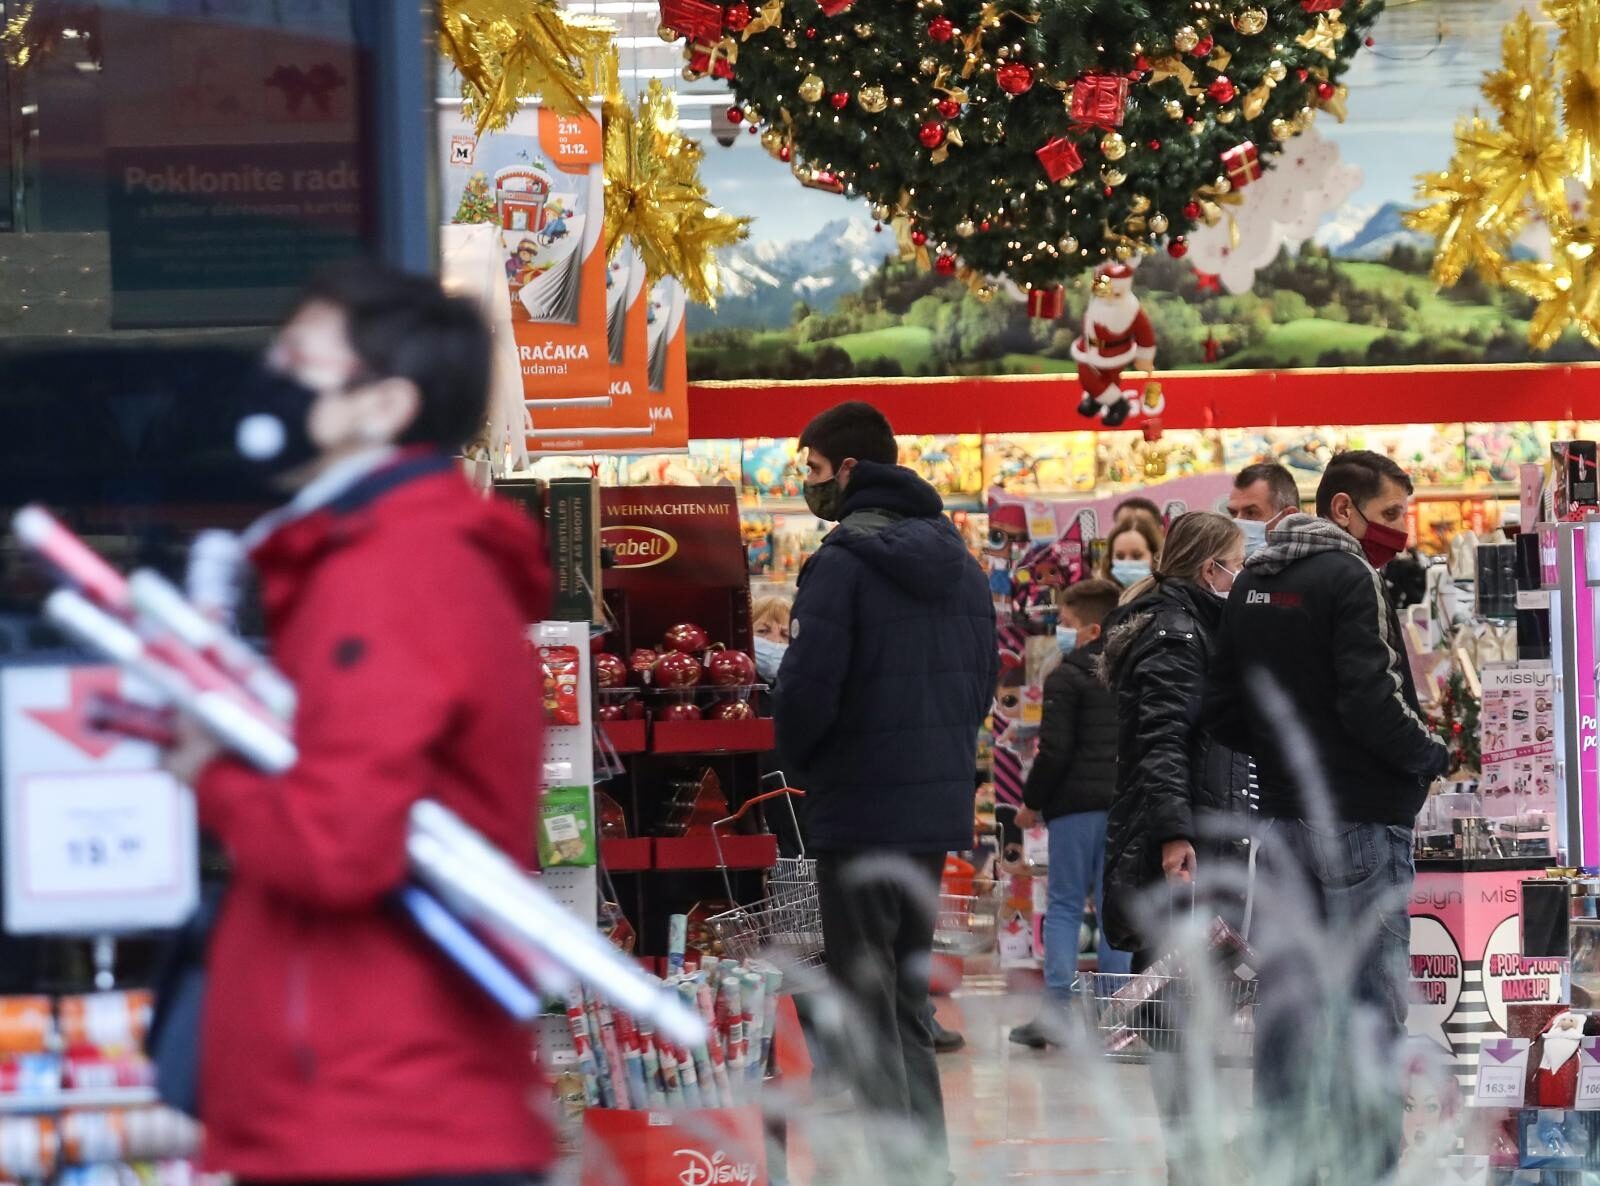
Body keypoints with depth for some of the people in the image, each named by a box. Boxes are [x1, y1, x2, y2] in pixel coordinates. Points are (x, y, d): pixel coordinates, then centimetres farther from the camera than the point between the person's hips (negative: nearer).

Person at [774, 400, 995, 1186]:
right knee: (907, 996, 17)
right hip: (941, 802, 8)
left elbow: (807, 687, -18)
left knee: (867, 1002, -2)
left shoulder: (842, 565, -15)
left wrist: (797, 763, 0)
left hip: (859, 805, -8)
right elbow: (985, 677, 15)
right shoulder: (956, 562, 10)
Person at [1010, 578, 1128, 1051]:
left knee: (1064, 904, 0)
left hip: (1076, 803, -6)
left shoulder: (1066, 678, -9)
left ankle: (1055, 1011, -6)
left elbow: (1055, 750, -13)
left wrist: (1032, 802, -3)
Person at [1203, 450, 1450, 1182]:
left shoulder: (1253, 583, 12)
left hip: (1282, 818, 8)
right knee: (1371, 999, -5)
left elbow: (1222, 711, 14)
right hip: (1359, 821, -8)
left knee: (1286, 998, 11)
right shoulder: (1349, 578, -13)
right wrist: (1432, 756, -4)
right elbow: (1373, 701, -19)